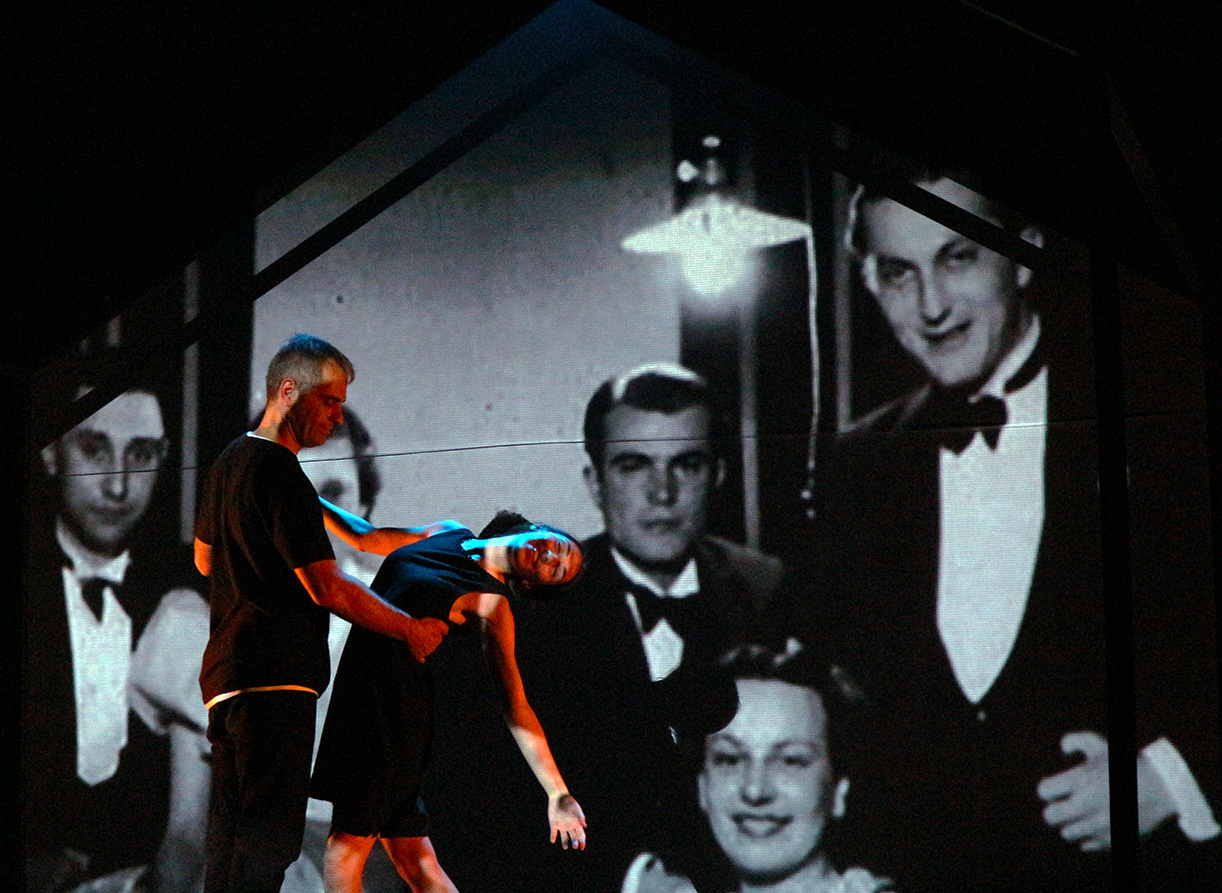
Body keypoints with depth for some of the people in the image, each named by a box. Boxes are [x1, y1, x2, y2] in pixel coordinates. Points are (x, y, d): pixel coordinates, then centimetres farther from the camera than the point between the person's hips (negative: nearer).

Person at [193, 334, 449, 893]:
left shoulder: (229, 462, 16)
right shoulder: (281, 474, -15)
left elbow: (204, 558, 30)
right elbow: (328, 589, -17)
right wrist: (410, 629, -8)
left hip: (225, 672, 10)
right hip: (273, 679, -10)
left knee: (230, 833, 12)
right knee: (268, 836, -11)